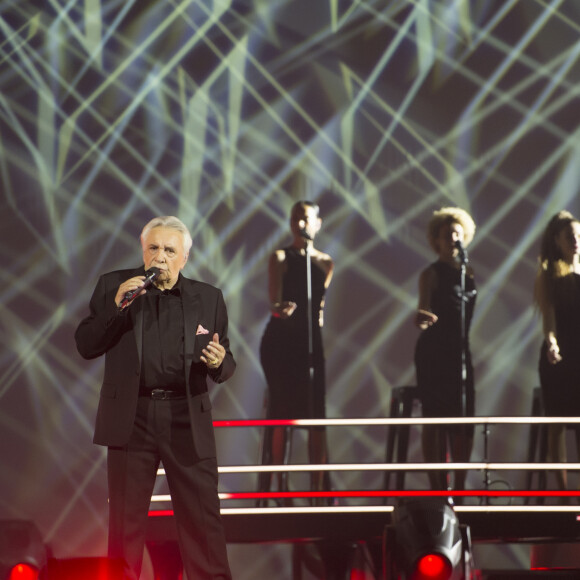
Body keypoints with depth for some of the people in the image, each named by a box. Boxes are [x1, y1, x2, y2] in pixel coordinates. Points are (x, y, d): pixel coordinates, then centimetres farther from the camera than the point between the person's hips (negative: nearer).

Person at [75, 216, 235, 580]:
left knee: (202, 515, -3)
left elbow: (226, 365, 10)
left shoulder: (209, 298, 8)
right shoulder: (114, 286, 6)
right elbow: (86, 345, 0)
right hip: (131, 416, 0)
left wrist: (219, 362, -15)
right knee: (126, 515, 5)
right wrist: (117, 304, -14)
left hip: (187, 419, 0)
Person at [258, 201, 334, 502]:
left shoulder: (325, 262, 13)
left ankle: (319, 486, 0)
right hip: (280, 340, -4)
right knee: (281, 412, -7)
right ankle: (280, 483, -4)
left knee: (316, 414, -2)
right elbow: (273, 301, -14)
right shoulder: (281, 257, 0)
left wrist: (319, 314, 4)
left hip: (310, 340, 4)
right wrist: (279, 308, -34)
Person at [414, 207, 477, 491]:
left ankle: (459, 489, 11)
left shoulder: (469, 271, 14)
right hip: (433, 353, -6)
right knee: (435, 420, -5)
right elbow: (425, 311, -18)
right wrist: (421, 318, -38)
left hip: (460, 351, 6)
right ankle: (438, 490, -3)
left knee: (463, 421, 4)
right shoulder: (431, 274, -5)